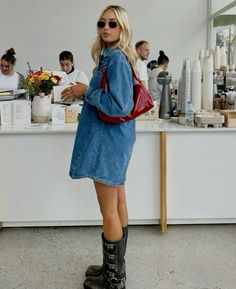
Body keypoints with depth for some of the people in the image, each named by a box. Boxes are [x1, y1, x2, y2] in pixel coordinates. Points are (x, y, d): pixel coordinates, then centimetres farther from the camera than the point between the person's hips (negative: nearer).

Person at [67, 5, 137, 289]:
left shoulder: (117, 59, -16)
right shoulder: (112, 57, 14)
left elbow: (119, 105, -25)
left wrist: (87, 92, -14)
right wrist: (86, 91, 15)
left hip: (109, 140, -10)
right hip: (113, 139, 10)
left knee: (109, 212, -1)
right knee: (118, 205, 16)